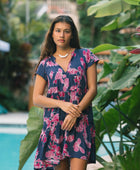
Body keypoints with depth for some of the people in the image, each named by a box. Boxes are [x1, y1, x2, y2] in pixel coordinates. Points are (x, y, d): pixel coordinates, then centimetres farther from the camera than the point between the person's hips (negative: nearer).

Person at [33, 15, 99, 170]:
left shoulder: (85, 56, 6)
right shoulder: (46, 63, 8)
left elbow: (92, 89, 1)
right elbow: (36, 98, 4)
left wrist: (75, 113, -11)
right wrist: (62, 104, -12)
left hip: (80, 122, -1)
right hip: (54, 123, 2)